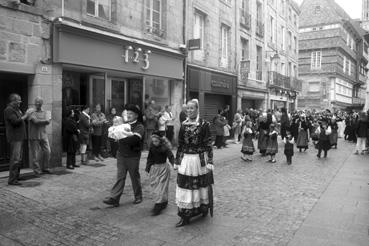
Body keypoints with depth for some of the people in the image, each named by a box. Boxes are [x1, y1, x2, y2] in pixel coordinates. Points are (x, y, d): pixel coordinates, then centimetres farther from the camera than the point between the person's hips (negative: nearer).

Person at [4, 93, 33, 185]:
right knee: (15, 159, -12)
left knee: (19, 159, 14)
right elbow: (16, 122, -22)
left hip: (19, 138, 10)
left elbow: (22, 121, 19)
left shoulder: (16, 109, 19)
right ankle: (12, 180, -9)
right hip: (14, 138, -10)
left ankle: (16, 177, 22)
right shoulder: (9, 110, -11)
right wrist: (26, 115, -15)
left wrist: (27, 114, 7)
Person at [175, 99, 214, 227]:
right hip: (186, 160, 3)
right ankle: (185, 216, 14)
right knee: (185, 187, 4)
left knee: (200, 185, 9)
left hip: (200, 160, -3)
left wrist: (210, 161, -10)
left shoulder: (204, 124, -5)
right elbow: (180, 144, 10)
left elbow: (208, 144, -6)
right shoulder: (184, 125, 6)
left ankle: (204, 207, 35)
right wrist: (177, 161, 10)